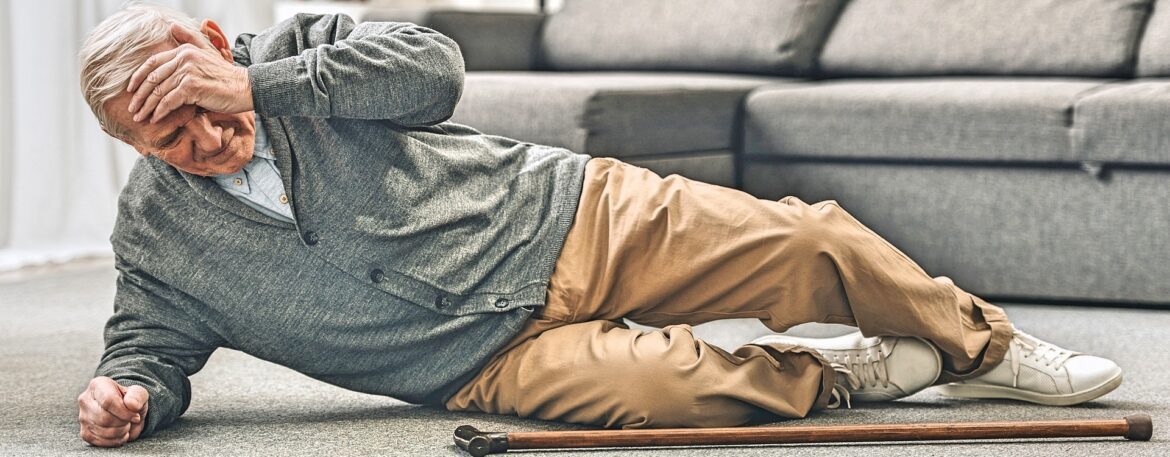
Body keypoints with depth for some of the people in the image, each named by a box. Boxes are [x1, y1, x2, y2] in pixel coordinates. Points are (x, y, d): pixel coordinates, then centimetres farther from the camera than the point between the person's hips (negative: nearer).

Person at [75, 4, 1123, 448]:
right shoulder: (155, 232, -2)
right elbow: (152, 337, 8)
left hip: (567, 215, 2)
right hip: (494, 354, -2)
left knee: (811, 243, -7)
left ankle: (987, 350, 20)